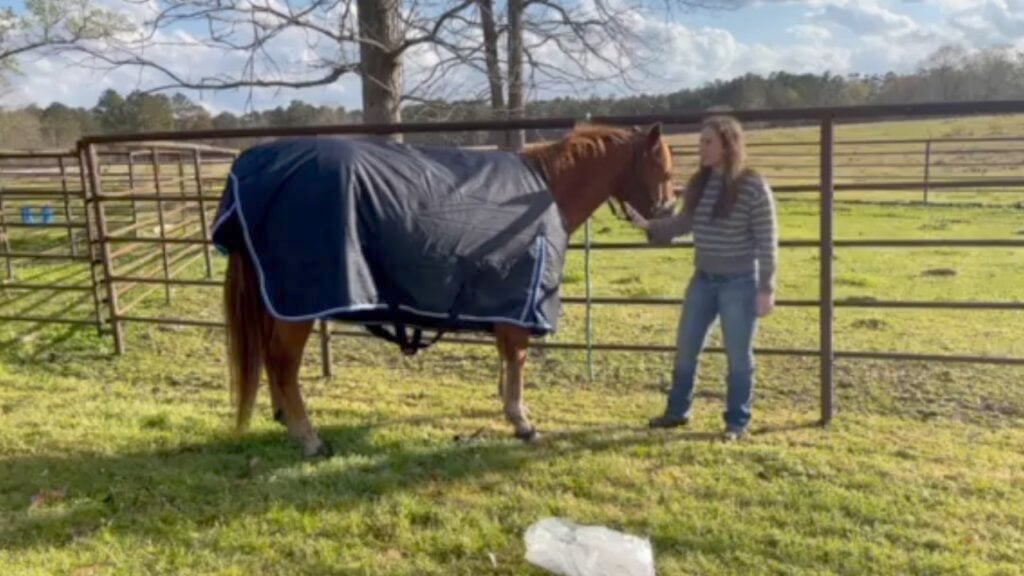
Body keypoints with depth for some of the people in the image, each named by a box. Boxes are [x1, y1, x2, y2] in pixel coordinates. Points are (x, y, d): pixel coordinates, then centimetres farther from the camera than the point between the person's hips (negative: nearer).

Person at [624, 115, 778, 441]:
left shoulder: (754, 187, -15)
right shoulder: (699, 184, 3)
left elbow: (767, 242, -13)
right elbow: (683, 224, 10)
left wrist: (766, 288, -14)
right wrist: (647, 224, -5)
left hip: (740, 282, -6)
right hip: (703, 279, 6)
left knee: (738, 354, 5)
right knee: (685, 347, 13)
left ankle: (737, 421, 20)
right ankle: (677, 411, 30)